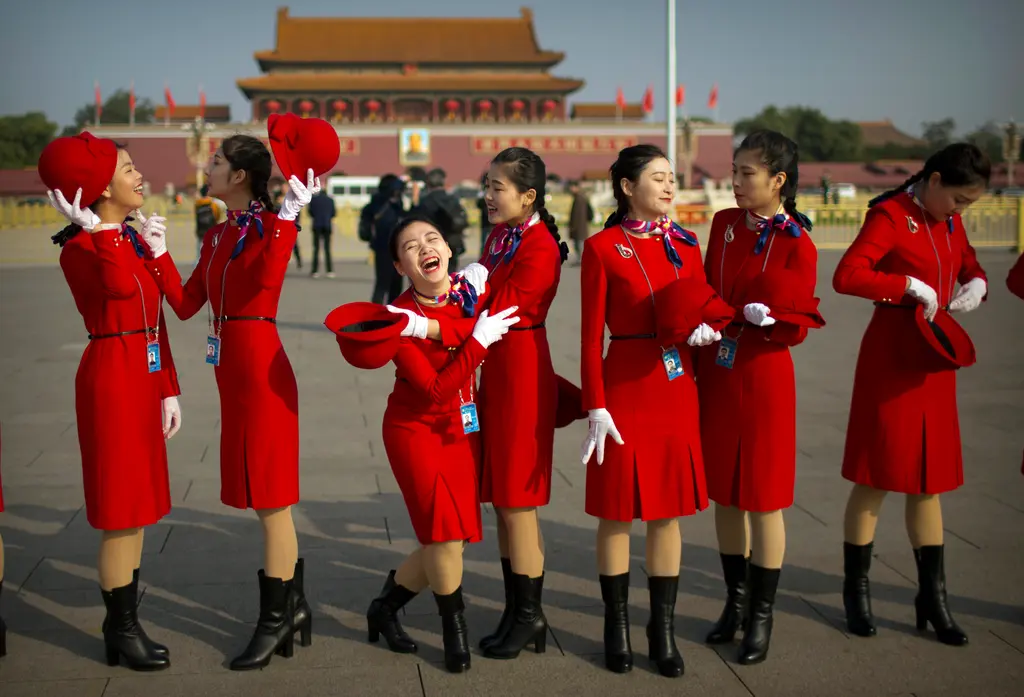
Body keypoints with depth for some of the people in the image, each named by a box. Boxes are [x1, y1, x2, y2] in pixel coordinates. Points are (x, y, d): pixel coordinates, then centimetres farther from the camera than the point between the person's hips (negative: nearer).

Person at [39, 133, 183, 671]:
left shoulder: (132, 240, 14)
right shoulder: (80, 247, -10)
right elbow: (121, 287, -32)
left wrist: (168, 389, 12)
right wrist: (97, 230, -26)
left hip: (144, 376, 9)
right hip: (112, 377, -9)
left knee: (135, 510, 13)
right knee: (121, 512, -2)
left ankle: (124, 624, 24)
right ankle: (121, 632, 10)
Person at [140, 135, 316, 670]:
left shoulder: (270, 225, -10)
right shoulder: (218, 235, 13)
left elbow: (267, 276, -32)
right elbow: (185, 304, 11)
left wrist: (288, 214, -36)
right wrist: (158, 253, 7)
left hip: (262, 371, -9)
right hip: (231, 370, 9)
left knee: (271, 499, 0)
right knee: (267, 499, 15)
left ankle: (276, 621, 11)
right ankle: (293, 607, 26)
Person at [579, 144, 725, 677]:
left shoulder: (684, 244, 9)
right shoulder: (602, 247, -4)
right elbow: (591, 336, -7)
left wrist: (705, 327, -12)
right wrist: (596, 407, -12)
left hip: (677, 389, 4)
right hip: (624, 387, -4)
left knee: (669, 511, 9)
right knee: (617, 511, 4)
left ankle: (663, 629, 20)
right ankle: (616, 627, 19)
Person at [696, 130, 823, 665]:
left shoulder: (797, 245, -10)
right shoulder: (724, 224, 6)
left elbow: (797, 328, -8)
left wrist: (767, 316, -27)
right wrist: (699, 343, 4)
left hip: (763, 378, -5)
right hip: (715, 374, 5)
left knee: (763, 498, 3)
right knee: (723, 494, 13)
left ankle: (762, 616, 17)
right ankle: (735, 601, 28)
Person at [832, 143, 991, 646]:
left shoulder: (950, 222, 11)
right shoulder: (890, 216, -11)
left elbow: (969, 266, 25)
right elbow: (846, 276, -23)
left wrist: (976, 284, 3)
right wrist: (909, 286, -25)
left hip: (934, 360, 7)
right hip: (891, 358, -7)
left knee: (928, 480, 11)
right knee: (877, 479, 0)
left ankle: (932, 598, 20)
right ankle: (855, 591, 15)